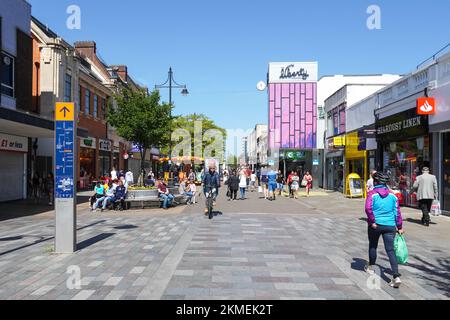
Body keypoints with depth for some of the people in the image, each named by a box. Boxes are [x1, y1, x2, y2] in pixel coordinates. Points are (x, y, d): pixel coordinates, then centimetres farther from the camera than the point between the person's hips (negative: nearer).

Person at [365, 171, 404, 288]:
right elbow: (397, 211, 7)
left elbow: (368, 208, -20)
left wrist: (372, 221, -13)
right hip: (390, 226, 3)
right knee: (390, 250, 1)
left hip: (376, 225, -3)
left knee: (373, 246, 19)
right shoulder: (392, 195, 7)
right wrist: (400, 227, 11)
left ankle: (370, 268, 35)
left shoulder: (372, 194, -5)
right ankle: (396, 276, -10)